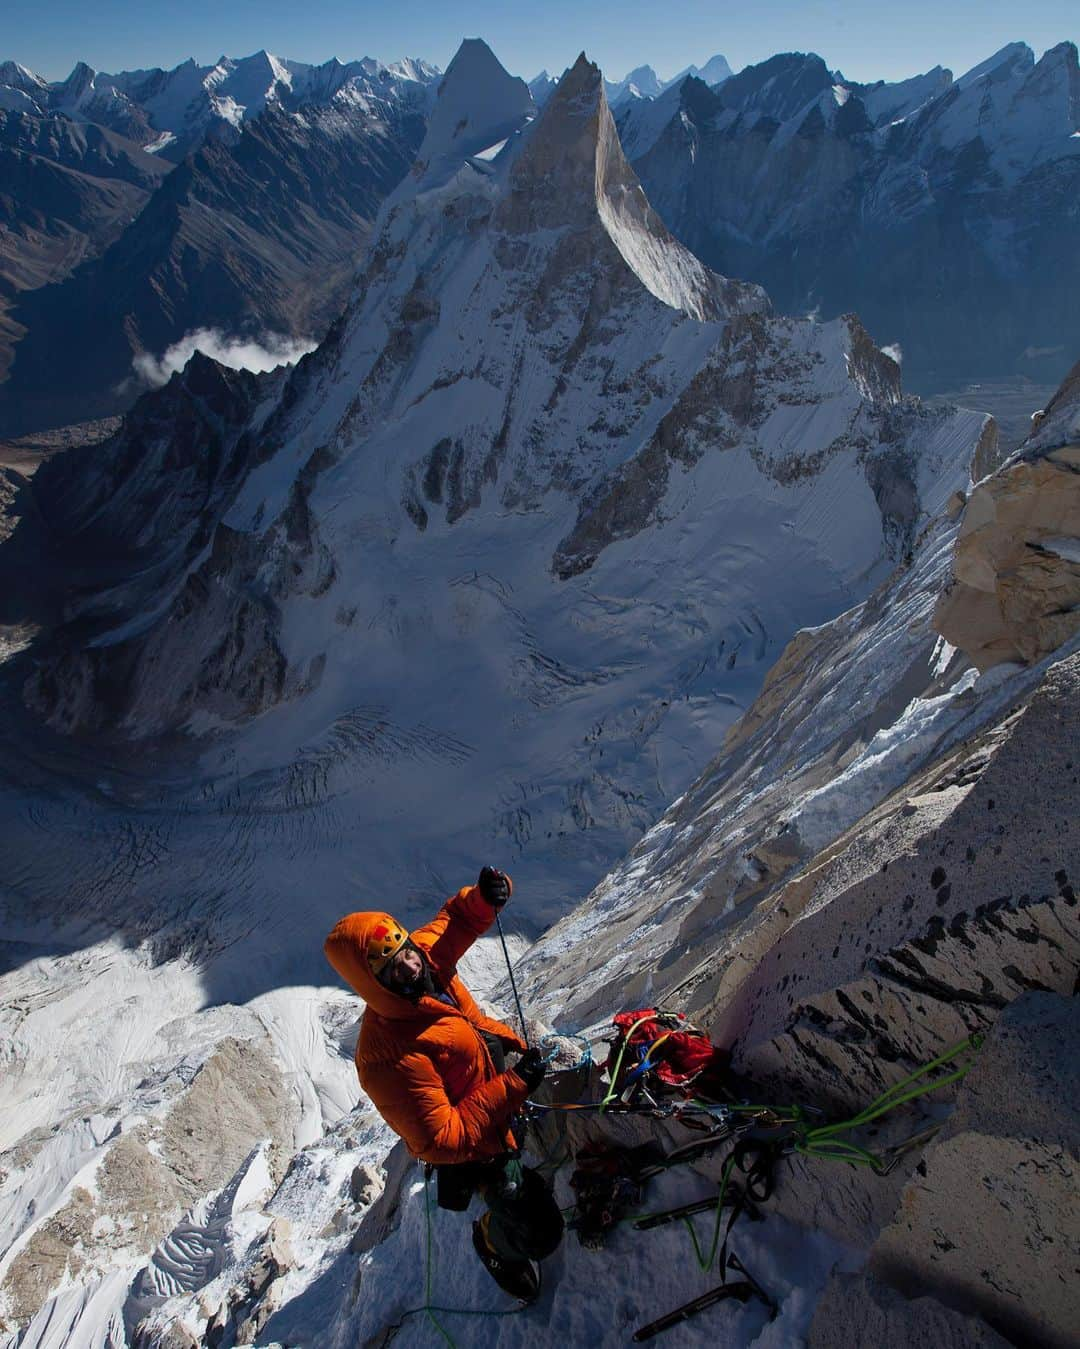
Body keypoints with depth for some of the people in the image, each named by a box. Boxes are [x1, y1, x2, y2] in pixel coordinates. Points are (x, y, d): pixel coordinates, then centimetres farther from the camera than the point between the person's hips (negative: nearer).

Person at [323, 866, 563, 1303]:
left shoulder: (427, 953, -22)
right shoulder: (388, 1058, -40)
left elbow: (457, 917, -2)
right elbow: (440, 1142, -32)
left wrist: (486, 895, -25)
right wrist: (514, 1085, -32)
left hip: (501, 1061, 7)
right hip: (476, 1146, -7)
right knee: (537, 1232, 0)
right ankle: (495, 1242, 35)